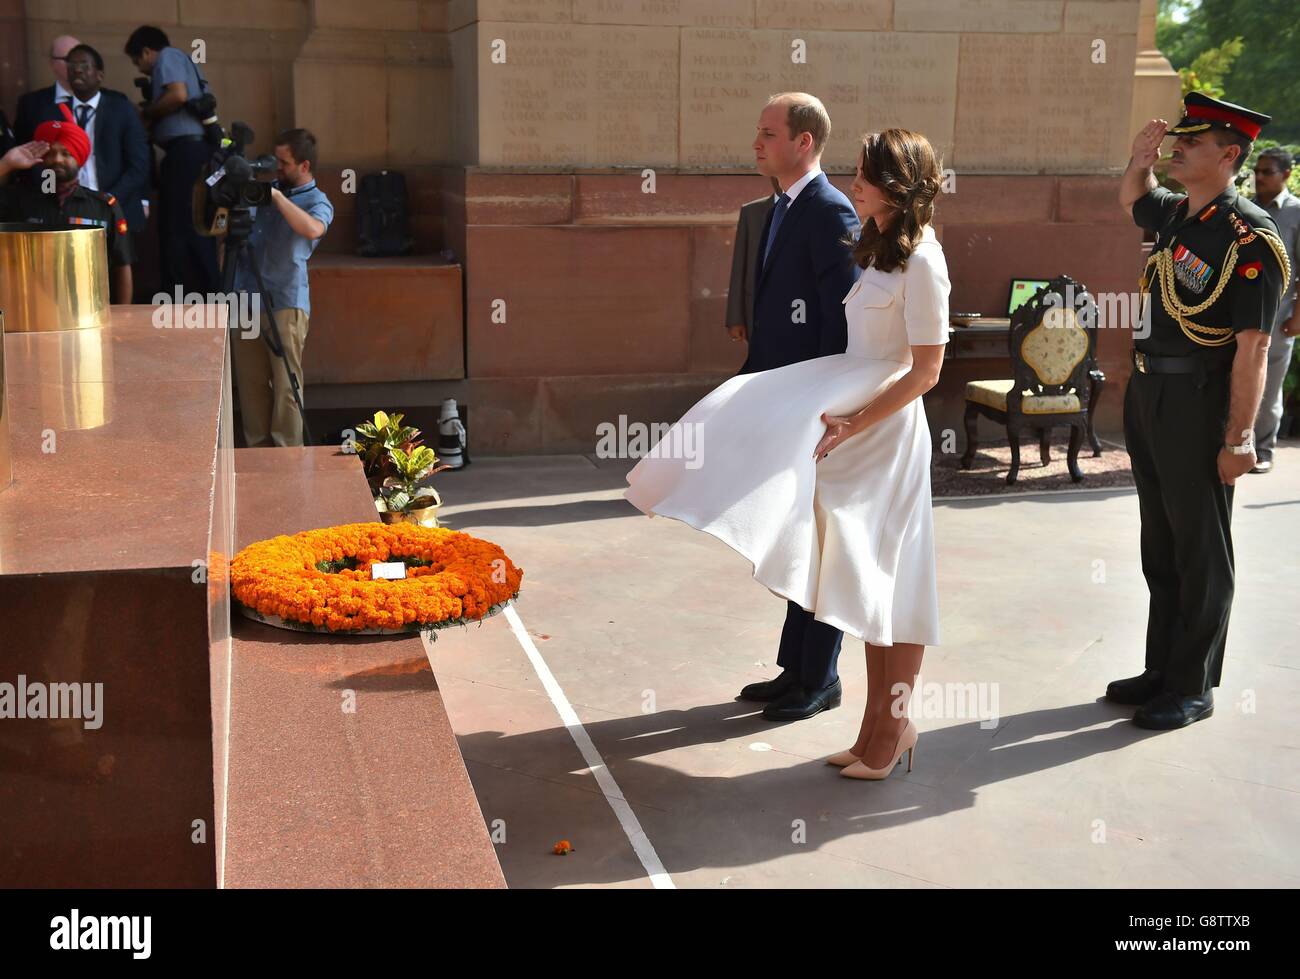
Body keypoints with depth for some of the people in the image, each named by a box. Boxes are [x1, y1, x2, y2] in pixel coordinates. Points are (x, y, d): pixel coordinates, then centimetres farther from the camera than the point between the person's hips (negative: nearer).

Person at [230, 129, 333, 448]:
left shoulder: (318, 202, -3)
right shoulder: (264, 190, 17)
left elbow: (313, 229, -26)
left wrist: (276, 195, -22)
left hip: (286, 302, -6)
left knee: (285, 384, -4)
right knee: (250, 382, 8)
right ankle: (258, 449, 17)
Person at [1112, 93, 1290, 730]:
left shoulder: (1250, 237, -15)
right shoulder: (1174, 214, 8)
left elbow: (1252, 346, -19)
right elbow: (1131, 201, 34)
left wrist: (1239, 437, -21)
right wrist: (1140, 161, 13)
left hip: (1198, 404, -8)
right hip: (1146, 393, 8)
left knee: (1200, 553, 3)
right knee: (1159, 546, 16)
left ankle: (1193, 688, 14)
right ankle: (1162, 669, 28)